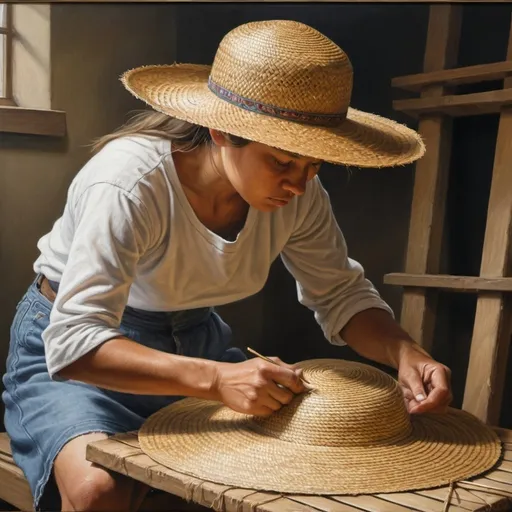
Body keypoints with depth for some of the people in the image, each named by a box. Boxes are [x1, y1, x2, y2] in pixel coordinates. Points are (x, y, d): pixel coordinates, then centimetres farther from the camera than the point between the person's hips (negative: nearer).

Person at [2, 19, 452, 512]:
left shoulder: (298, 193, -15)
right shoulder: (129, 183, -32)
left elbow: (342, 295, -4)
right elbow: (74, 344, -34)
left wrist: (404, 352, -23)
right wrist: (217, 379, -45)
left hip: (193, 340, 5)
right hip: (70, 348, -4)